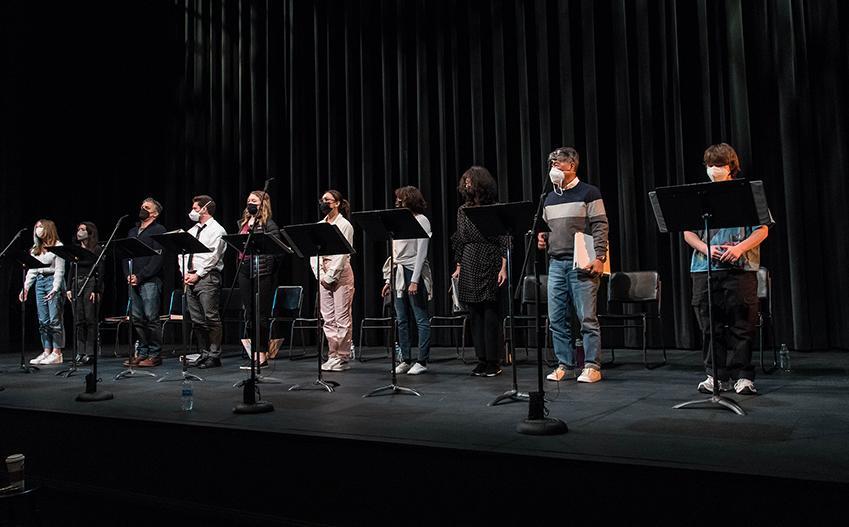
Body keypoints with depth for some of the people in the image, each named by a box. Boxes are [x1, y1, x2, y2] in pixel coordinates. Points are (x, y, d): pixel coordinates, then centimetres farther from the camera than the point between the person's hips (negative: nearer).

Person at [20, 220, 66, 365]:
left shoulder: (58, 246, -5)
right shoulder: (35, 248, 17)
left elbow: (59, 270, -10)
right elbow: (31, 269, 18)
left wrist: (55, 288, -19)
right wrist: (25, 287, 9)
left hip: (53, 280, -7)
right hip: (39, 282, 7)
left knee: (55, 319, -6)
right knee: (43, 320, 7)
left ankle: (57, 353, -2)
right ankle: (46, 351, 12)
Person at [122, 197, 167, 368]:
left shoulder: (158, 230, -1)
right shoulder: (132, 231, 22)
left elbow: (158, 258, -11)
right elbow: (125, 255, 18)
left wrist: (140, 276, -14)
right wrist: (128, 274, 0)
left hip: (150, 281, -7)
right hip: (133, 282, 7)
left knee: (151, 318, -7)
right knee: (137, 319, 7)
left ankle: (155, 354, -2)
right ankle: (142, 352, 14)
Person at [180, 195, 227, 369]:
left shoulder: (216, 230, -2)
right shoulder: (192, 231, 21)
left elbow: (212, 257, -11)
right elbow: (182, 252, 18)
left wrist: (197, 274, -13)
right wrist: (185, 273, 3)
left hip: (207, 278, -7)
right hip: (190, 279, 7)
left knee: (211, 318, -9)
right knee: (197, 319, 7)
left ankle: (214, 356, -5)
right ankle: (204, 353, 14)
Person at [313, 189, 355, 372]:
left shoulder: (344, 225, -3)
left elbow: (342, 255, -10)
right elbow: (313, 252, 10)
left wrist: (330, 276, -13)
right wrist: (320, 275, -2)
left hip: (340, 275, -6)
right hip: (323, 276, 6)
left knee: (342, 318, -3)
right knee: (328, 318, 6)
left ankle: (343, 357, 3)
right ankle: (333, 355, 13)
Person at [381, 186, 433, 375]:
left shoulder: (421, 220, -5)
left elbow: (421, 253, -12)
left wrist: (415, 280, -18)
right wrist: (388, 279, 14)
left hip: (414, 273, -8)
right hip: (399, 274, 8)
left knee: (421, 320, -2)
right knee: (402, 320, 9)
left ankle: (422, 361, 3)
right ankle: (405, 360, 15)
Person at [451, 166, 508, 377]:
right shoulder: (463, 210, 12)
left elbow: (504, 241, -5)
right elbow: (460, 241, 15)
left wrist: (504, 268, -12)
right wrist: (458, 267, 10)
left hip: (490, 264, -5)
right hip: (469, 265, 5)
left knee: (491, 313, -3)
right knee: (475, 314, 6)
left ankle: (494, 362, 5)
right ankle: (482, 360, 14)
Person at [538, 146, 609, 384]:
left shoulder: (589, 193, -1)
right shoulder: (549, 198, 17)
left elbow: (600, 226, -6)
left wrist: (599, 257, -15)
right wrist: (541, 237, 5)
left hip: (582, 264, -6)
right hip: (556, 263, 6)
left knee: (587, 318, -4)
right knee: (557, 319, 5)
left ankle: (592, 366, 5)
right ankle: (565, 365, 15)